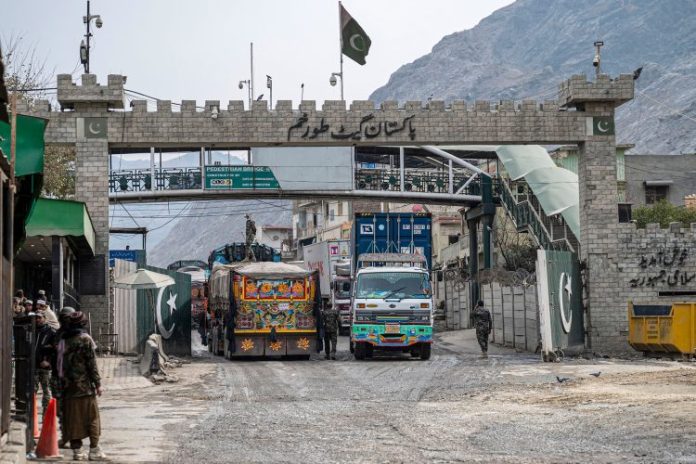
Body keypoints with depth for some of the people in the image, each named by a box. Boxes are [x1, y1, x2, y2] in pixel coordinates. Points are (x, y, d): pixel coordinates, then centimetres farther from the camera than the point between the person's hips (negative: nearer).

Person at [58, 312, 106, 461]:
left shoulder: (63, 340, 7)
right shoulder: (85, 339, -9)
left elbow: (60, 362, 11)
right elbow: (91, 363, -11)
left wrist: (64, 380, 17)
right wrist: (97, 383, -6)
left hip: (68, 385, 5)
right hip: (85, 384, -5)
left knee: (73, 418, 7)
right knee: (92, 417, 3)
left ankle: (77, 450, 8)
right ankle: (94, 450, 2)